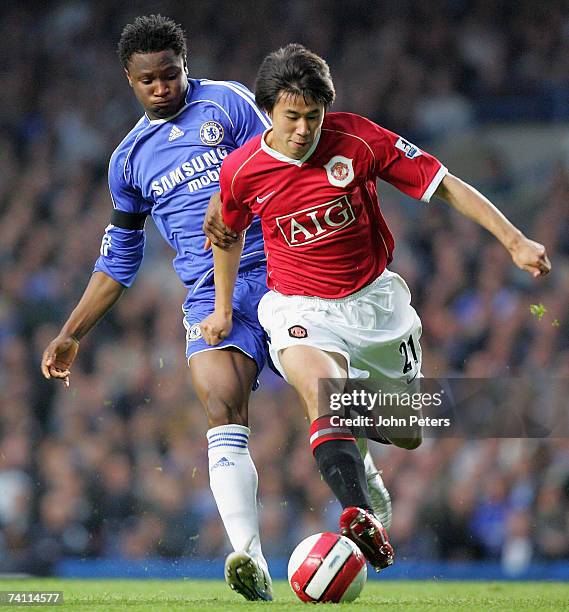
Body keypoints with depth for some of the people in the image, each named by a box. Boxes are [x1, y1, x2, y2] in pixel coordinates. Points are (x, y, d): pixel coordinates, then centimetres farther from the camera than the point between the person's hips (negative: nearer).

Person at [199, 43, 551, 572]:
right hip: (300, 306, -2)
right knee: (320, 384, -35)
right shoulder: (242, 170, -10)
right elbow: (230, 234, 13)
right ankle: (359, 517, -47)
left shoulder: (358, 140, -15)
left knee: (408, 437, 9)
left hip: (374, 297, 2)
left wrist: (514, 242, -12)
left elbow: (445, 186, -8)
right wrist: (223, 308, 16)